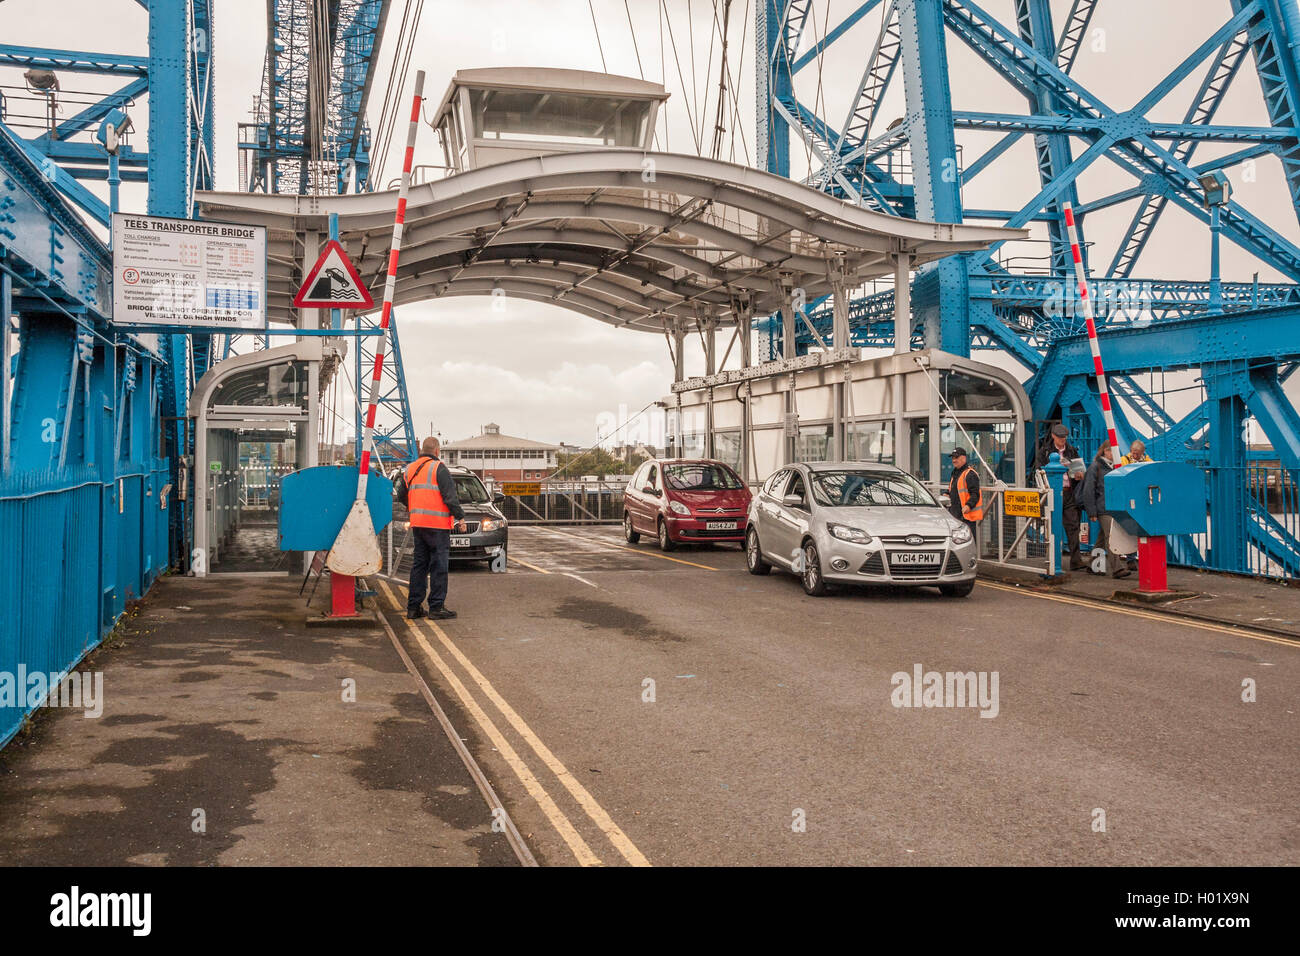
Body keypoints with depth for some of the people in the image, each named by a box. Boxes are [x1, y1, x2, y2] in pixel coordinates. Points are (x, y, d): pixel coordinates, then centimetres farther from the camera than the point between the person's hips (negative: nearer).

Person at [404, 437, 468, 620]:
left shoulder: (410, 469, 15)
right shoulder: (438, 468, -8)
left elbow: (402, 496, 21)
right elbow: (450, 496, -13)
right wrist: (460, 517, -7)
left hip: (417, 523, 7)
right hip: (437, 523, -7)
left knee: (419, 564, 12)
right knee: (439, 566, -3)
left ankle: (413, 606, 12)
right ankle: (436, 607, -2)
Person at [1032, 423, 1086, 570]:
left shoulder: (1072, 451, 14)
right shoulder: (1044, 451, 4)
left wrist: (1078, 476, -2)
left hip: (1069, 493, 2)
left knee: (1073, 526, -5)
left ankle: (1076, 560, -8)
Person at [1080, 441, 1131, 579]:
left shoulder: (1115, 466, 16)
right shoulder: (1095, 466, -4)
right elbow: (1088, 490, -7)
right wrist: (1091, 511, -10)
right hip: (1103, 509, -7)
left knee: (1103, 538, 12)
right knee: (1111, 537, -15)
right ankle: (1117, 568, -19)